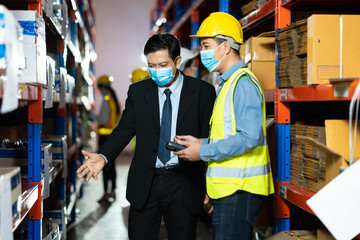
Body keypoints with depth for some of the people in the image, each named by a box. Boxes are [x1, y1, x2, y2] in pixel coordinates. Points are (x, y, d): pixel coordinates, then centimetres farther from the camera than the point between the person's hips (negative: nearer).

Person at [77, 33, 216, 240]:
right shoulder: (138, 91, 7)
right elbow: (125, 129, 5)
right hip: (145, 184, 2)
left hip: (184, 184, -2)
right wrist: (103, 157, -15)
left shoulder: (203, 92, -2)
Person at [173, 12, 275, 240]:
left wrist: (204, 152, -16)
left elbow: (249, 138, -22)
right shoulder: (228, 83, 19)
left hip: (240, 189, -10)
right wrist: (202, 142, 9)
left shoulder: (243, 83, -13)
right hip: (229, 187, 10)